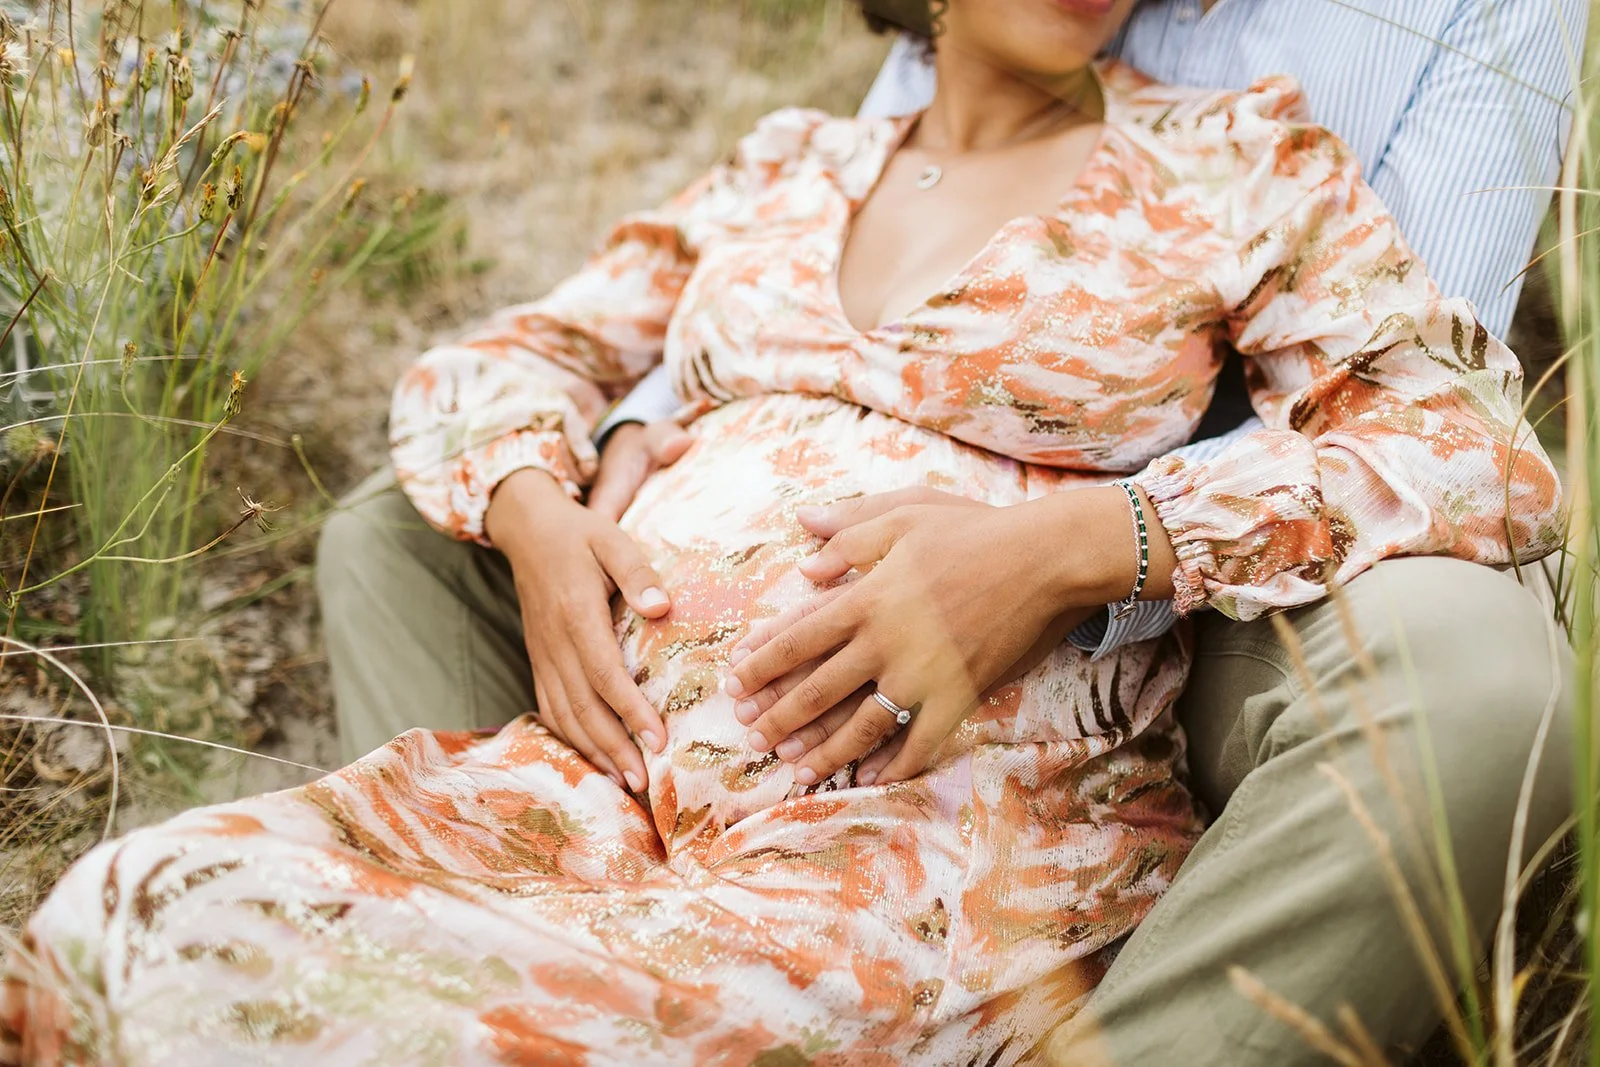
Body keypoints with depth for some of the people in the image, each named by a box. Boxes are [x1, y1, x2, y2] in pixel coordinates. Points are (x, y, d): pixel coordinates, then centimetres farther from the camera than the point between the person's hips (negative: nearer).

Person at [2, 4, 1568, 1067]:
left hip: (950, 818, -4)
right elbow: (508, 353, 23)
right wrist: (534, 514, -2)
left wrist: (1062, 543, -16)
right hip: (623, 755, 5)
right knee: (135, 913, -17)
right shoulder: (790, 170, 19)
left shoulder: (1235, 166, 8)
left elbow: (1482, 449, -4)